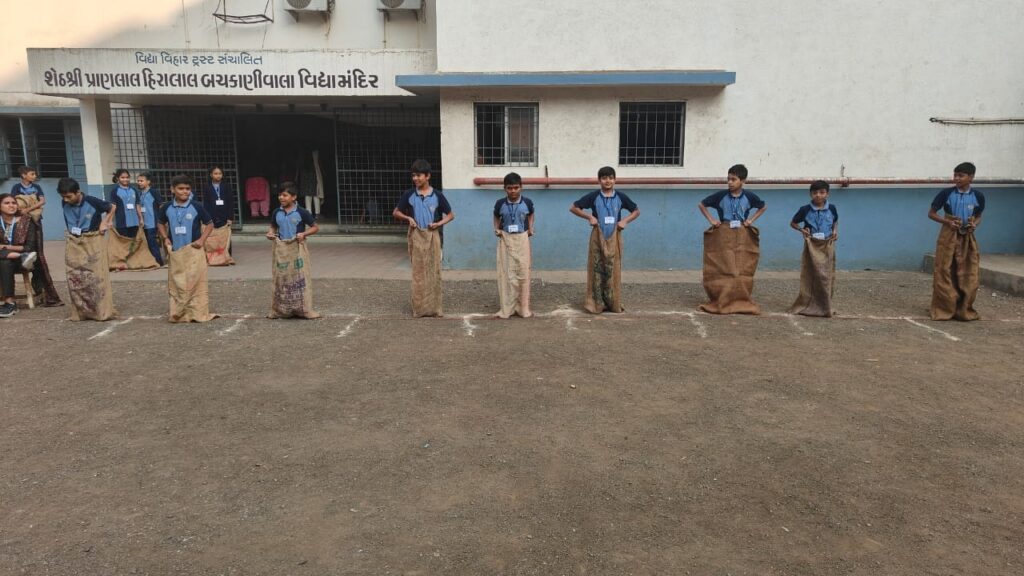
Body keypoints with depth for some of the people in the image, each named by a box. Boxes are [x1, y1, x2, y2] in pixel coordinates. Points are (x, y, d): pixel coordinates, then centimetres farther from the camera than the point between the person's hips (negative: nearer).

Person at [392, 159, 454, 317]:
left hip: (433, 236, 0)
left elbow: (450, 215, 7)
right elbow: (395, 212, 10)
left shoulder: (437, 195, -1)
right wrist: (408, 218, -8)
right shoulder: (409, 195, 1)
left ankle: (435, 307, 9)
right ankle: (419, 308, 8)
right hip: (416, 236, 0)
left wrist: (439, 223, -10)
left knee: (434, 271, 2)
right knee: (418, 272, 1)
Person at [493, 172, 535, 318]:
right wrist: (496, 229, -1)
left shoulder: (527, 202, -5)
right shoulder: (500, 203, -5)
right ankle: (506, 308, 7)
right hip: (505, 240, 0)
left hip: (522, 239, 0)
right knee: (506, 273, 1)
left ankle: (523, 307, 8)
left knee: (523, 272, 0)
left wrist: (530, 228, 2)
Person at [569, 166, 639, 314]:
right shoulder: (593, 196, -5)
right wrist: (589, 217, -10)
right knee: (597, 270, 1)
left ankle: (614, 304, 14)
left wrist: (625, 221, -6)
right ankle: (596, 304, 8)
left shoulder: (620, 197, 0)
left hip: (614, 238, 2)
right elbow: (573, 208, -1)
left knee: (613, 270, 5)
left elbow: (636, 211, 11)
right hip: (598, 238, -1)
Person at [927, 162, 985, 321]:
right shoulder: (946, 193, -8)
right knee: (945, 274, -1)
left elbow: (978, 217, 12)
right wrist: (947, 221, -16)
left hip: (968, 238, 2)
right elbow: (931, 213, 0)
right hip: (948, 237, -2)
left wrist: (975, 225, -10)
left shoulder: (978, 196, -1)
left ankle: (964, 310, 15)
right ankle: (944, 310, 8)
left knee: (968, 276, 3)